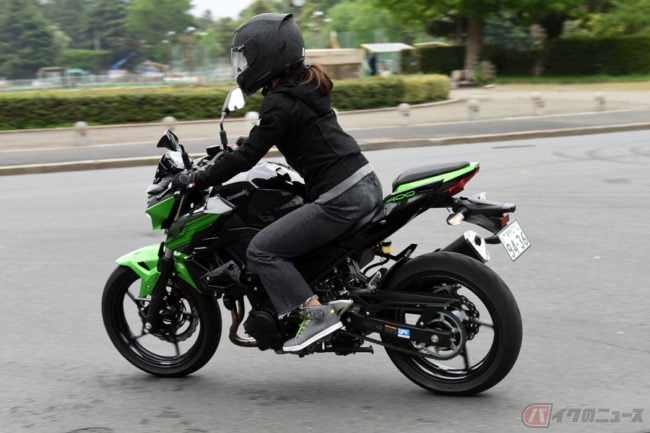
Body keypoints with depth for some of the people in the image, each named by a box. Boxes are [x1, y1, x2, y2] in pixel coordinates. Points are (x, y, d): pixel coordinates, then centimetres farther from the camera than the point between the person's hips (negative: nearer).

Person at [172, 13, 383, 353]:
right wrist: (219, 160, 31)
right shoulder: (305, 84, 15)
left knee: (262, 250, -8)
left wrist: (197, 180, -5)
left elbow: (248, 155, -13)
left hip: (340, 198, -10)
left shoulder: (280, 103, -13)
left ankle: (316, 314, -13)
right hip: (366, 183, 10)